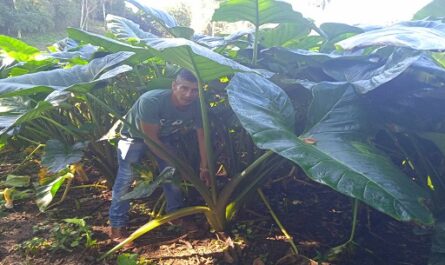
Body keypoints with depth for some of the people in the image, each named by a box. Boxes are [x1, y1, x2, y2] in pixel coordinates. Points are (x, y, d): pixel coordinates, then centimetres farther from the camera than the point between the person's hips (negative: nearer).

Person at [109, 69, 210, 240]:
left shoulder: (197, 106, -26)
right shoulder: (151, 100, -40)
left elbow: (202, 136, -14)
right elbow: (151, 139, -32)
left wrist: (204, 168, -15)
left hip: (165, 137, 5)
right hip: (135, 135, -4)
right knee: (126, 176, -16)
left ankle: (175, 213, 23)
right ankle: (117, 225, -3)